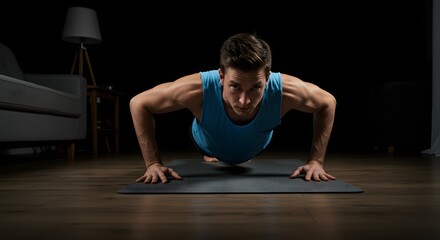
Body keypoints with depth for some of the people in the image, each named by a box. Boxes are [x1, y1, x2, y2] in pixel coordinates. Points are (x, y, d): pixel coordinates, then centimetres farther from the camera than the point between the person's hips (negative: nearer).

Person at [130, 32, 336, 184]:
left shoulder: (286, 90, -45)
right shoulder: (198, 90, -49)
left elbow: (328, 103, -22)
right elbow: (139, 103, -32)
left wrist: (316, 161, -26)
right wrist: (153, 163, -35)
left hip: (256, 148, 2)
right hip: (207, 144, -1)